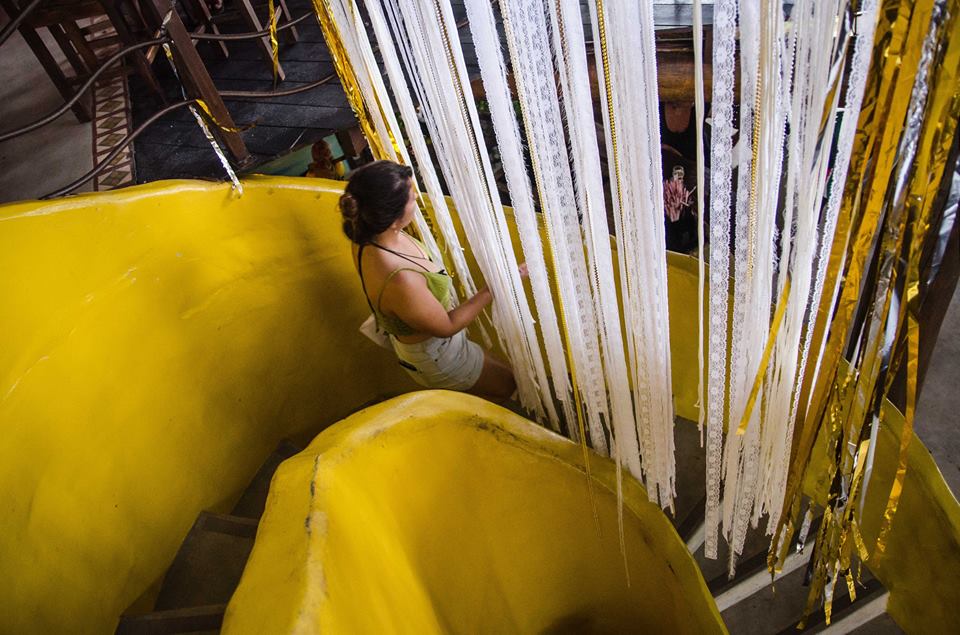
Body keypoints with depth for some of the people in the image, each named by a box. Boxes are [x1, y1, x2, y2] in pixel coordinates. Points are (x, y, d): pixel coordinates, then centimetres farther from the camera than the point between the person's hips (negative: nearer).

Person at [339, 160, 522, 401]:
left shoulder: (367, 238, -19)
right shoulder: (400, 281, -44)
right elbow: (447, 326, -26)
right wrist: (494, 289, -23)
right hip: (436, 357, -8)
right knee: (508, 384, 16)